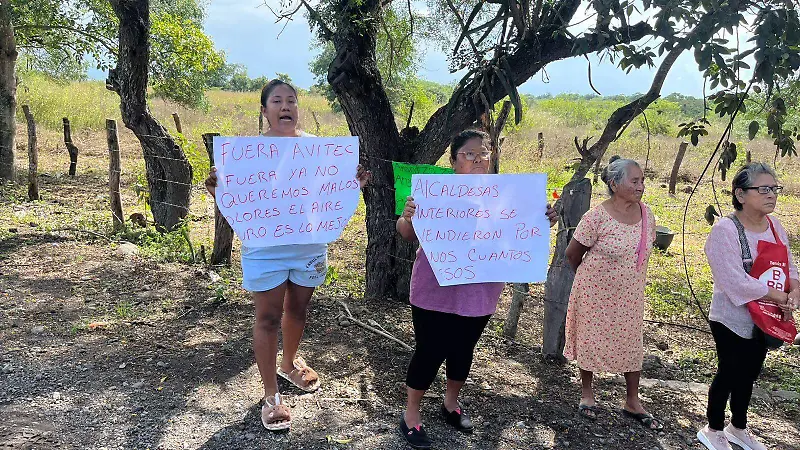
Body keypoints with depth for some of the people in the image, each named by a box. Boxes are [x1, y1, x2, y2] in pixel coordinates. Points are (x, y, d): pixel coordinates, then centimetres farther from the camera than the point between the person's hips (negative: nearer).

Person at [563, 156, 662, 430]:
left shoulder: (646, 214, -4)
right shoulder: (597, 217, -20)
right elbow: (573, 253, -10)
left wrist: (624, 274, 13)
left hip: (630, 295, 5)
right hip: (596, 293, -4)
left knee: (632, 343, 12)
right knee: (591, 340, 10)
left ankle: (632, 402, 27)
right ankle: (587, 393, 31)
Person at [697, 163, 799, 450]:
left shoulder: (775, 226, 3)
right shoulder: (725, 230, -22)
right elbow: (736, 282, -28)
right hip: (732, 319, -7)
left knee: (749, 373, 20)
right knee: (729, 373, 5)